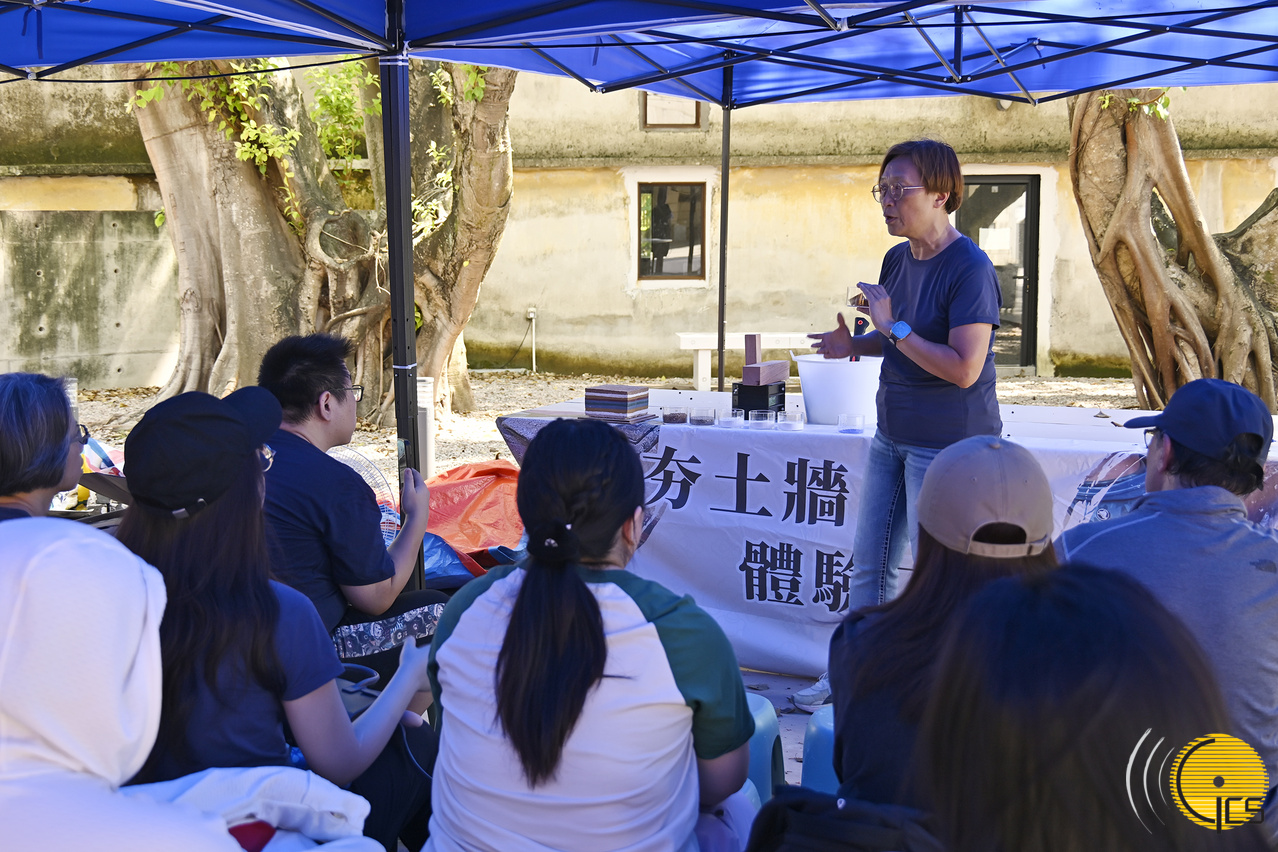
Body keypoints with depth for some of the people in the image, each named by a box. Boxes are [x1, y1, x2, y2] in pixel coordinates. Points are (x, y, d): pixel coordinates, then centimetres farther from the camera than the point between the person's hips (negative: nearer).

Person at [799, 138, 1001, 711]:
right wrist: (854, 344, 1)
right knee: (869, 564, 16)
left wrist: (893, 327, -22)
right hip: (893, 436, 9)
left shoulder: (970, 269, -18)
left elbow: (964, 369, -25)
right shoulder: (897, 259, 7)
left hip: (949, 445, -8)